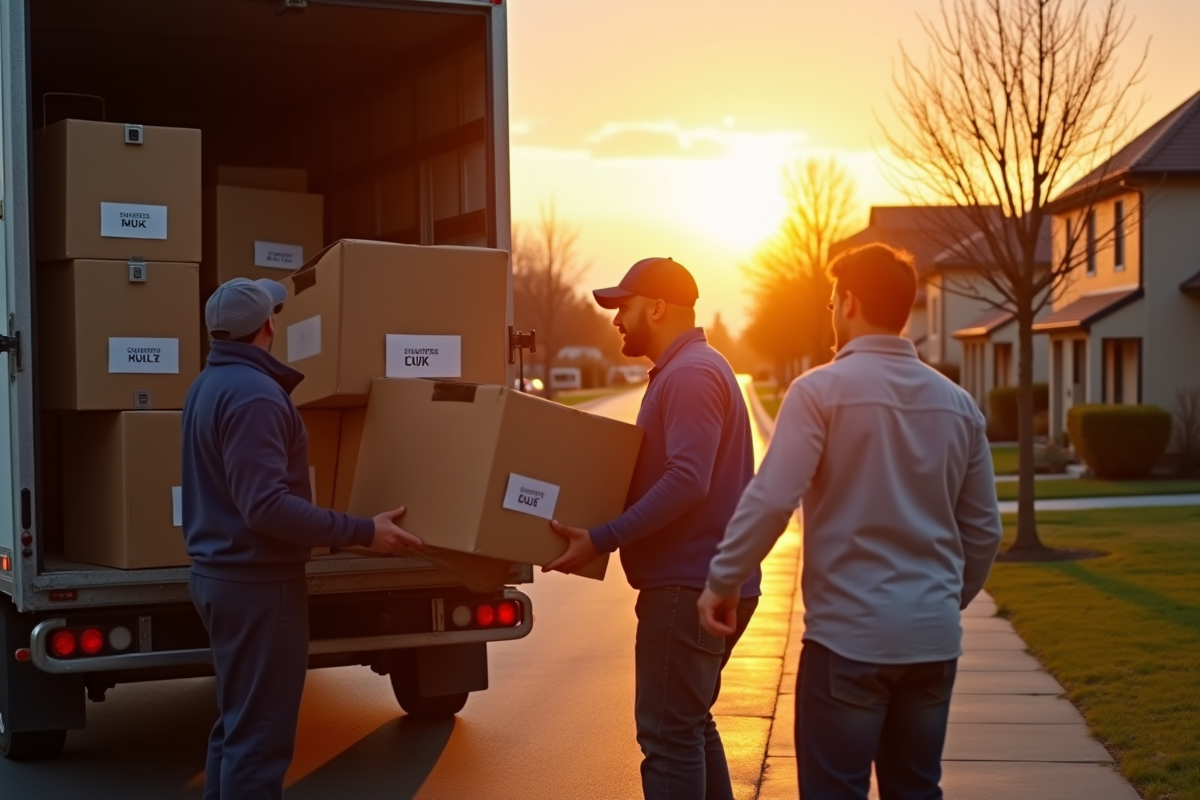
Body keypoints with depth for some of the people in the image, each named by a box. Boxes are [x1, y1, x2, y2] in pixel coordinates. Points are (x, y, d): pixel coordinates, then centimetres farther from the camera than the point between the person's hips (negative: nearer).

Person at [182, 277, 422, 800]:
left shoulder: (210, 385, 11)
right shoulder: (253, 393, -20)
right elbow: (266, 506, -27)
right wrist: (362, 532, -24)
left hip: (220, 574, 10)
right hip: (256, 581, -10)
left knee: (237, 723, 19)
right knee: (259, 735, -5)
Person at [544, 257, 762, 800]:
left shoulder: (690, 373, -16)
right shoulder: (687, 369, 18)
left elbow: (686, 481, -26)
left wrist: (602, 540, -26)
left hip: (689, 586, -11)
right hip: (706, 583, 11)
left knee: (668, 734, -6)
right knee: (690, 724, 18)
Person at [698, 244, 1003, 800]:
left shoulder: (821, 389, -9)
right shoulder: (958, 404, 9)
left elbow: (771, 498, -18)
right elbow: (983, 529, 12)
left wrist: (722, 580, -7)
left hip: (849, 634, -6)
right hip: (934, 638, 6)